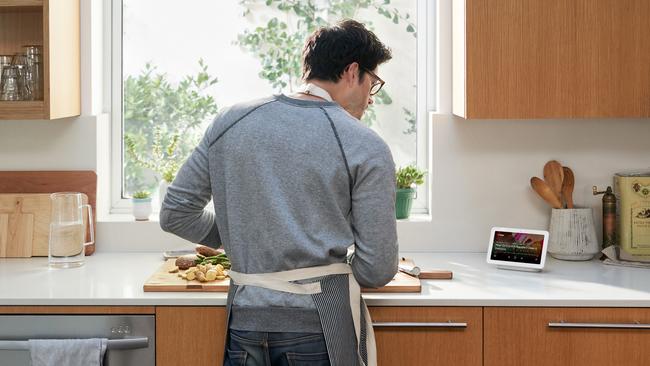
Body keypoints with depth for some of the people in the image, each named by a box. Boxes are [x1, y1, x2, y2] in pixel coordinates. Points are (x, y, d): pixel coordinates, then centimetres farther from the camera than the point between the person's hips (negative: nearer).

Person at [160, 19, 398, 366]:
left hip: (245, 318, 3)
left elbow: (174, 214, 8)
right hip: (320, 323, -3)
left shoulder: (230, 121, 4)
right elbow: (377, 271, -7)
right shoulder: (365, 146, -7)